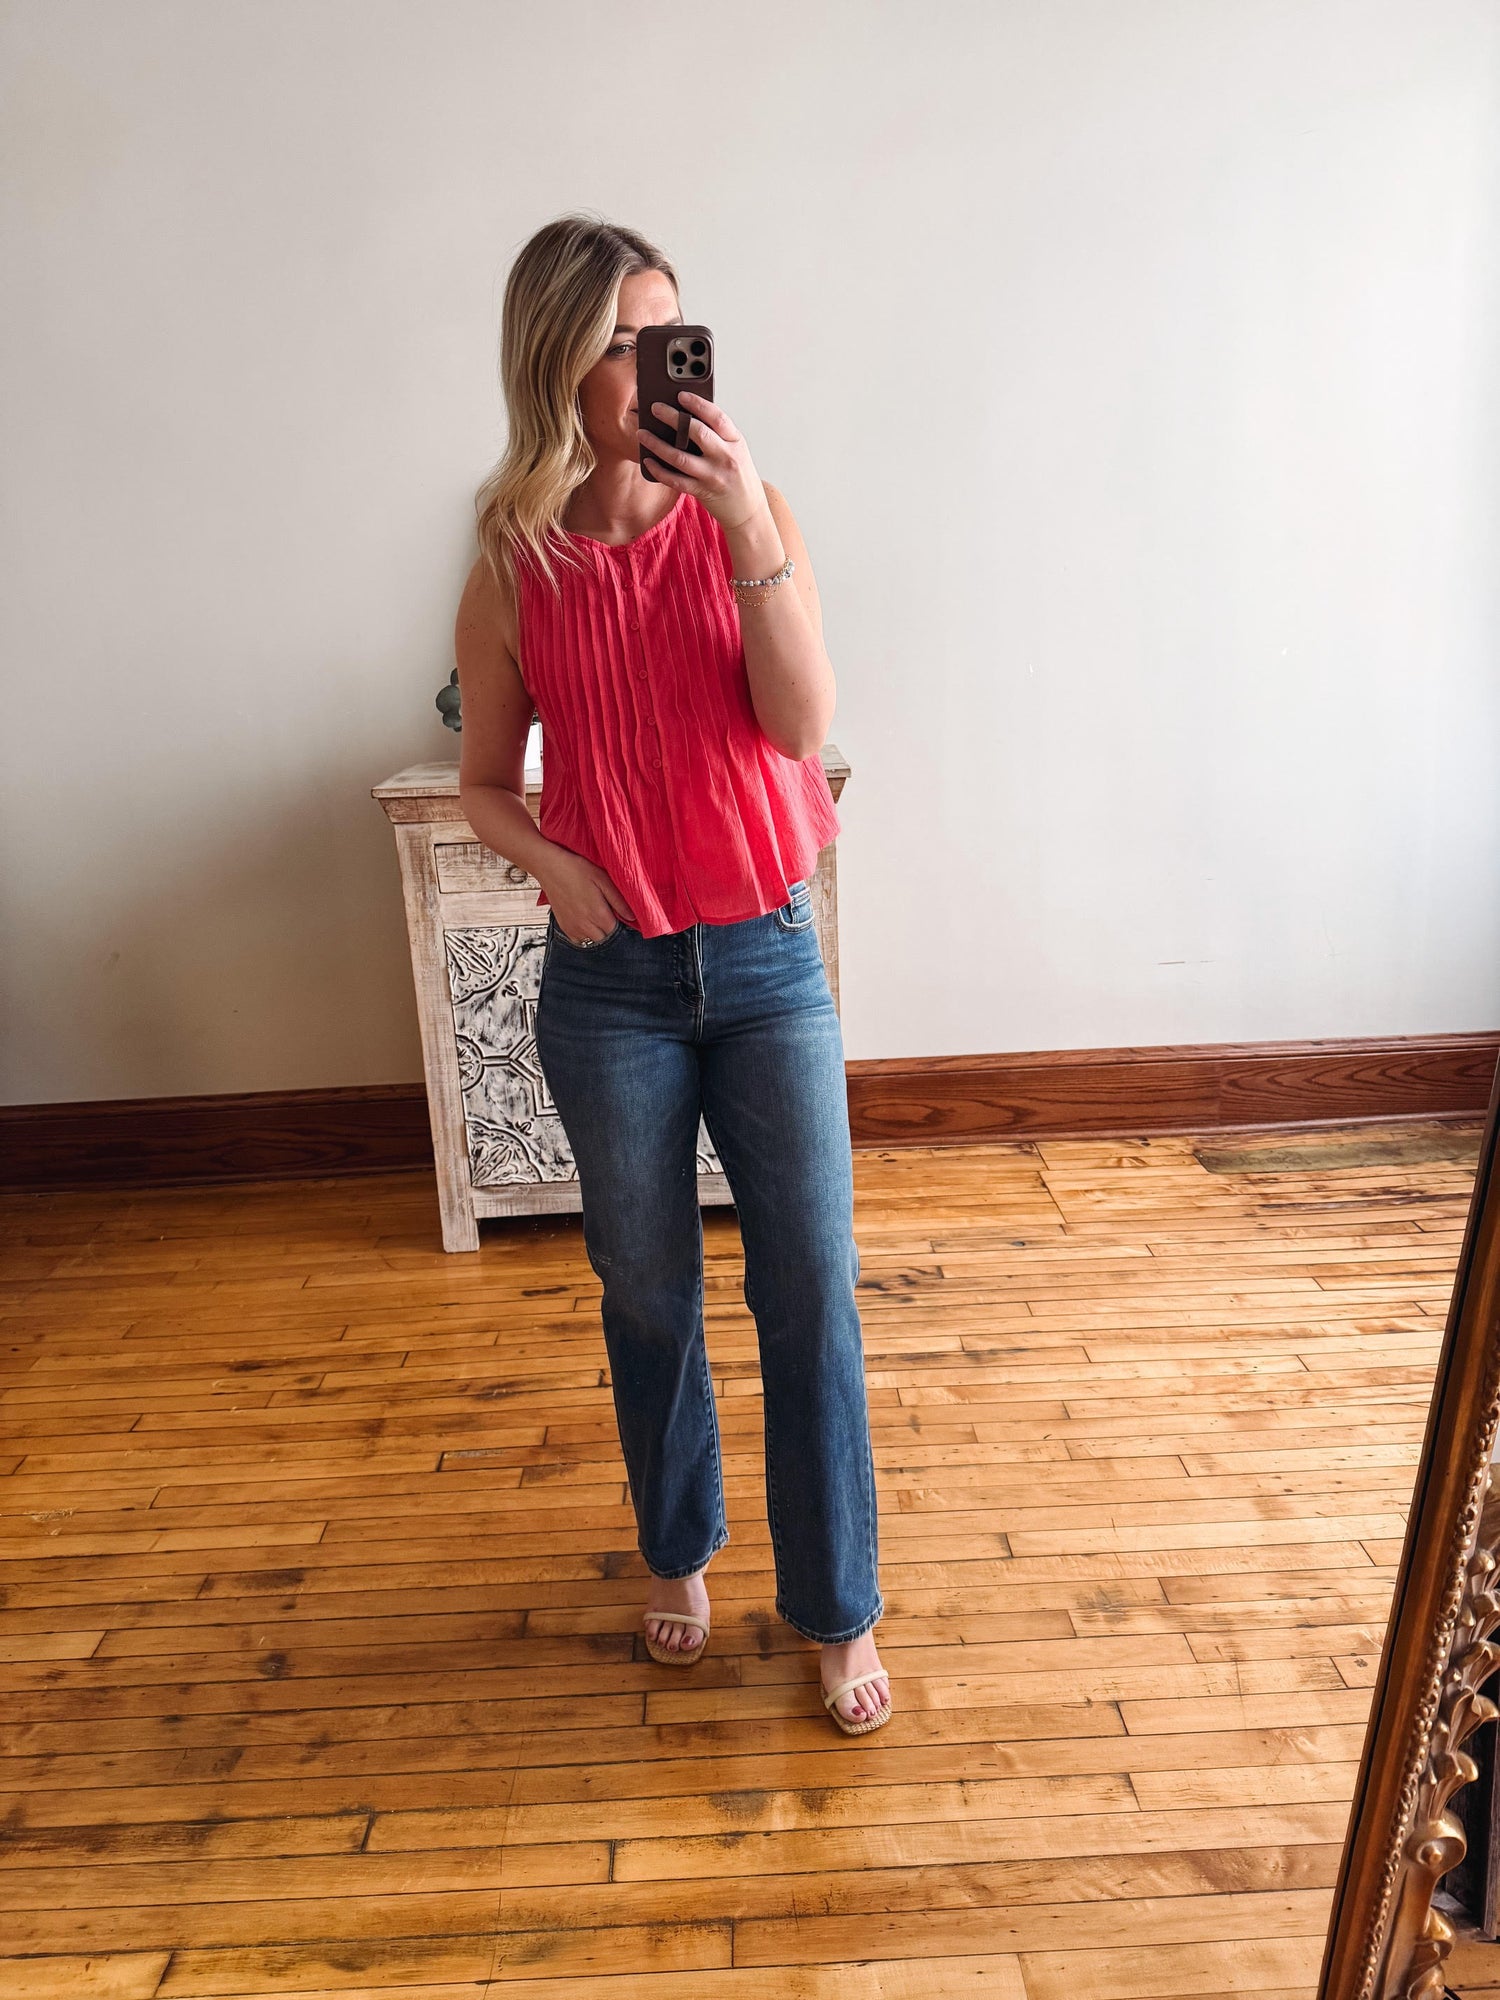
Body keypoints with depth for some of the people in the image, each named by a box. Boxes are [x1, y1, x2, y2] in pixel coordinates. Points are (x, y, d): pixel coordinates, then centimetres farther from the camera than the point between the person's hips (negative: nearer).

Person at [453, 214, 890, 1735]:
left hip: (766, 958, 0)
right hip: (610, 982, 0)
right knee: (648, 1294, 15)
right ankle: (678, 1550, 42)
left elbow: (803, 723, -13)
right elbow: (484, 782, 7)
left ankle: (837, 1609, 26)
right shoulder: (514, 567, -1)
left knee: (810, 1295, 5)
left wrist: (750, 531, -22)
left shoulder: (747, 515, -1)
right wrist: (548, 859, -13)